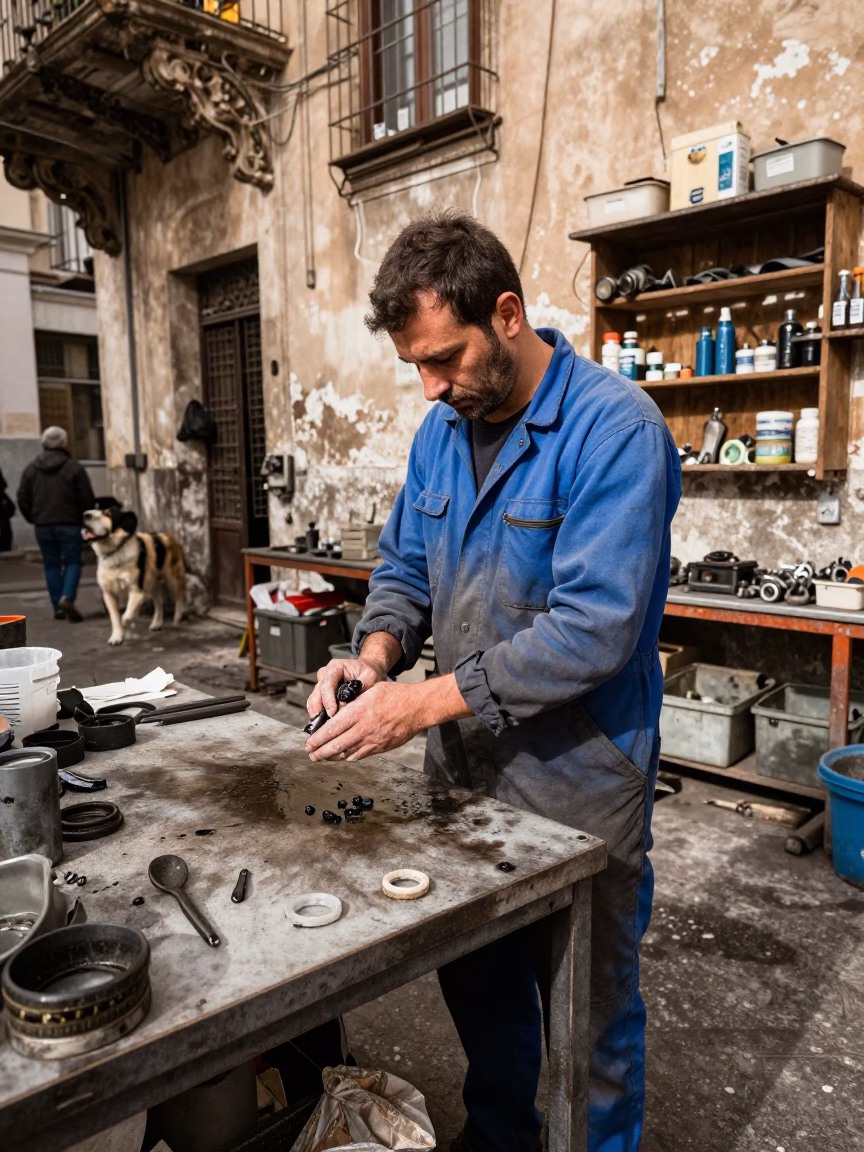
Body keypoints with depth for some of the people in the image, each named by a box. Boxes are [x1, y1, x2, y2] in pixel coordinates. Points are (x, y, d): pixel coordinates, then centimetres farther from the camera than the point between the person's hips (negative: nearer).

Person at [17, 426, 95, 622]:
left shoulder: (31, 468, 6)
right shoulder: (74, 467, -7)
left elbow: (22, 498, 6)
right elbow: (87, 498, -9)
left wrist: (33, 518, 17)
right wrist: (85, 516, 8)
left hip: (43, 525, 4)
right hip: (69, 524, -3)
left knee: (52, 565, 10)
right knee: (72, 562, 3)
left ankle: (58, 607, 10)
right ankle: (67, 597, -17)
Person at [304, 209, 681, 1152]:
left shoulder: (616, 429, -20)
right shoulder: (441, 429, 3)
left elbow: (592, 628, -27)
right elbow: (405, 566, 10)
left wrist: (428, 700, -25)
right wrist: (376, 654, -10)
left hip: (577, 785, -6)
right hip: (462, 764, 7)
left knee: (590, 1011, 16)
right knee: (475, 978, 25)